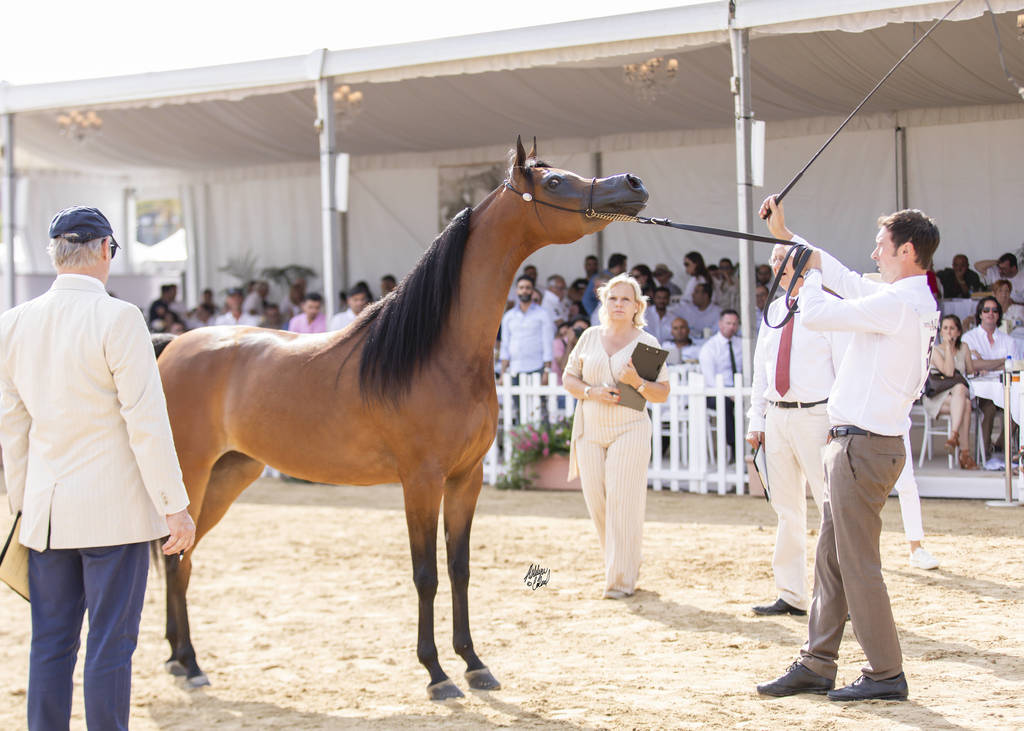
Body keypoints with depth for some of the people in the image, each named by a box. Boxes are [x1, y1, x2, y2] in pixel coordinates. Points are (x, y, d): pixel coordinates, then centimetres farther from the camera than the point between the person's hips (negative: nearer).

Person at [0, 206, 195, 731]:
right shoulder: (118, 319, -13)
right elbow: (146, 421, -14)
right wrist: (174, 505, -9)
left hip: (45, 510, 5)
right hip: (113, 509, -5)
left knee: (50, 644, 11)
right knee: (110, 644, 1)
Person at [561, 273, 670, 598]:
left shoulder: (647, 343, 2)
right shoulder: (590, 337, 9)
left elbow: (663, 393, 1)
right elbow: (569, 378, 10)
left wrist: (638, 382, -19)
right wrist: (592, 392, -9)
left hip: (629, 429, -3)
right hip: (590, 430, 3)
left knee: (623, 503, -9)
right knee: (596, 501, 4)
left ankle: (622, 578, -3)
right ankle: (618, 564, 24)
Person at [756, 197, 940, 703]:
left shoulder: (897, 304, -18)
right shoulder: (911, 300, 12)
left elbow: (817, 314, -18)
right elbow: (844, 278, 23)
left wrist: (808, 273, 3)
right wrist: (787, 235, 27)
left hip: (864, 447, -10)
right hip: (851, 443, 10)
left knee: (858, 564, -4)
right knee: (830, 558, 13)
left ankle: (887, 674, 3)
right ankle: (817, 665, 19)